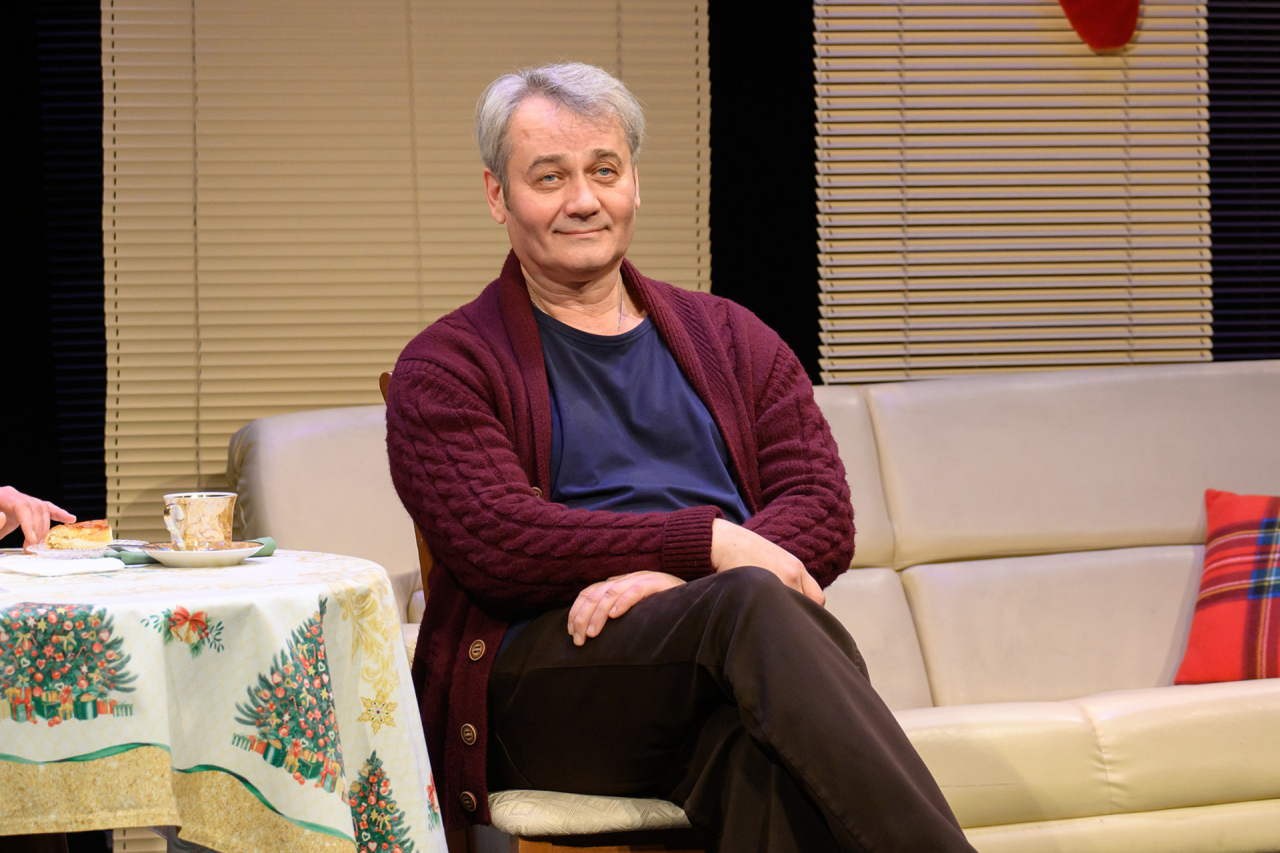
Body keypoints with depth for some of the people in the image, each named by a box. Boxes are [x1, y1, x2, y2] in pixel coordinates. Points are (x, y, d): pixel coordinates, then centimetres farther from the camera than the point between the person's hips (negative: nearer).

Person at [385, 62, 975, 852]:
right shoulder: (446, 367, 13)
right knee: (753, 606, -35)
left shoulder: (731, 339, 24)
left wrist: (671, 580, -11)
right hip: (544, 683, -3)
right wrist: (708, 545, -14)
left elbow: (826, 517, 9)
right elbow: (493, 541, -6)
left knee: (764, 746, -38)